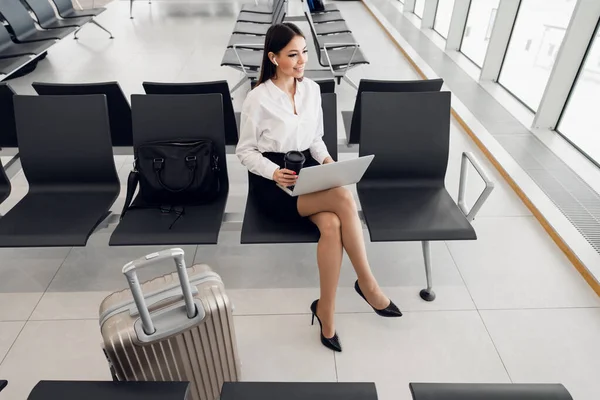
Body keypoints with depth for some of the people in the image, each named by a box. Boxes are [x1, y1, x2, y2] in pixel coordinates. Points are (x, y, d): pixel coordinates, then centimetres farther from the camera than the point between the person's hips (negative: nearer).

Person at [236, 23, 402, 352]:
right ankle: (367, 283, -14)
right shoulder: (257, 99, -8)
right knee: (343, 197, -30)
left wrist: (326, 160, -6)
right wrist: (274, 173, -21)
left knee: (331, 224, -30)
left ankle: (326, 309, -12)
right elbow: (245, 152, -3)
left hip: (307, 172, 5)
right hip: (272, 183, -4)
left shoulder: (312, 90, 7)